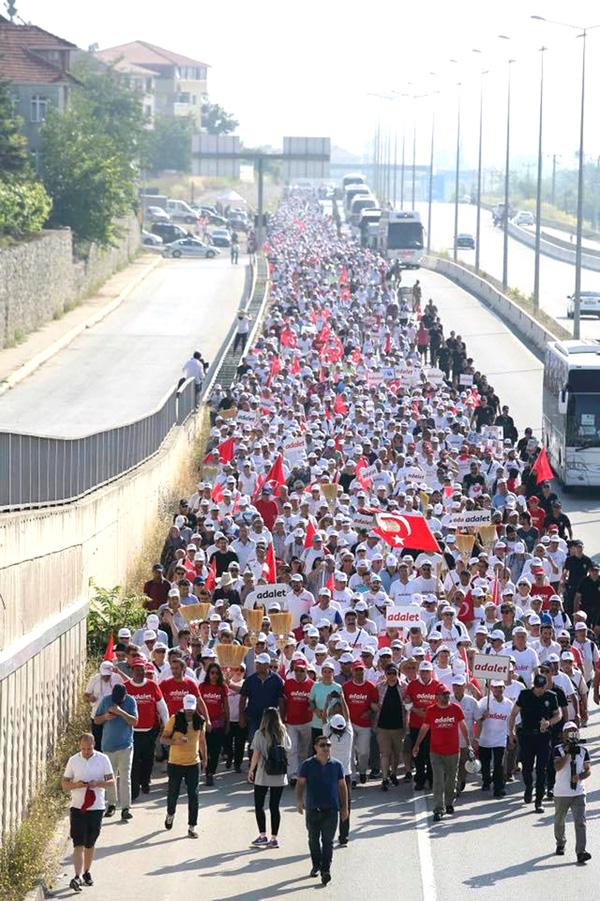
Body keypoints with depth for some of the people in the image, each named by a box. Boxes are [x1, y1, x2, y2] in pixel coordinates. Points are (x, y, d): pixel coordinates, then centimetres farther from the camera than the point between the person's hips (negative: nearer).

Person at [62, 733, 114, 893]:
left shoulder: (103, 759, 1)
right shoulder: (73, 761, 2)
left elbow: (111, 780, 2)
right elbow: (64, 784, 5)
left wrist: (98, 783, -18)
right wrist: (76, 785, -16)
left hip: (96, 807, 1)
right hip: (77, 807, -1)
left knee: (90, 843, 12)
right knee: (78, 843, -10)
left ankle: (87, 872, 29)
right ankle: (78, 877, -18)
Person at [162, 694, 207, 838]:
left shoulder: (200, 721, 1)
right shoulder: (174, 720, -9)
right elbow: (163, 739, -8)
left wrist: (204, 757, 19)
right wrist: (176, 741, -27)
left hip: (193, 763, 2)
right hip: (175, 763, -2)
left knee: (193, 796, -3)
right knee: (173, 793, 10)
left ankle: (192, 826, 2)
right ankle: (170, 814, 40)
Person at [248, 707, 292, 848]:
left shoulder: (260, 734, -10)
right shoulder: (283, 734, 0)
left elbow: (256, 755, -9)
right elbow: (288, 751, 8)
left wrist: (251, 770, 2)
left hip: (263, 776, -3)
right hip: (280, 778, 3)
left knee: (259, 805, 9)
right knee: (275, 806, 7)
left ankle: (262, 835, 4)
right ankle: (274, 838, 6)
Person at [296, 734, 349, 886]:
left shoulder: (336, 765, 5)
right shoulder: (308, 765, 1)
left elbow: (342, 786, 11)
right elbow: (301, 783, 2)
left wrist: (344, 807, 9)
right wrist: (299, 800, -14)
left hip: (331, 809, -1)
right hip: (312, 809, 1)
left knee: (328, 840, -7)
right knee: (313, 839, 11)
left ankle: (326, 869, -10)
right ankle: (316, 865, 29)